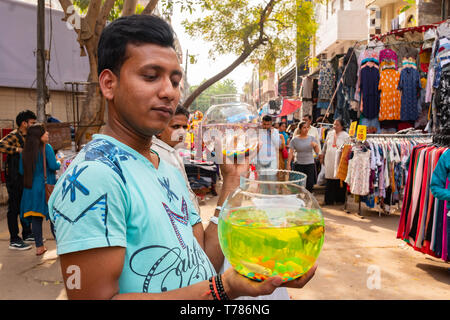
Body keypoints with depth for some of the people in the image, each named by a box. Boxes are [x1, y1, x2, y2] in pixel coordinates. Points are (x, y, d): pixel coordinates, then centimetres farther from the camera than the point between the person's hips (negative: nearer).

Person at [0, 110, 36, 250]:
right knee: (14, 208, -2)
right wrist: (17, 149, -27)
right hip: (15, 179, -9)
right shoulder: (13, 136, -13)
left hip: (25, 178, 9)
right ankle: (14, 240, 6)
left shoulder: (27, 137, 14)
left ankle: (27, 234, 29)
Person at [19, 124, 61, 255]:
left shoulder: (25, 152, 5)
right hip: (46, 186, -5)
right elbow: (53, 166, -18)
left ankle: (39, 247, 17)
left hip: (30, 187, 5)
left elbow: (21, 170, 8)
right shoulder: (46, 148, -10)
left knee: (36, 217, 11)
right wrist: (59, 162, 3)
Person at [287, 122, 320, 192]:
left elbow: (317, 152, 5)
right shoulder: (294, 140, 1)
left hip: (310, 164, 1)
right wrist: (288, 164, -7)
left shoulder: (312, 138, 5)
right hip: (299, 165, -1)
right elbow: (291, 153, 0)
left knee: (310, 185, -3)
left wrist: (315, 145, -14)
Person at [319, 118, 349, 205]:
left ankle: (340, 199, 16)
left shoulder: (345, 135, -2)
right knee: (329, 181, 4)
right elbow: (325, 146, 19)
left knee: (340, 181, 1)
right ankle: (329, 200, 10)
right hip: (329, 160, 4)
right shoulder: (330, 133, 11)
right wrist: (322, 156, 19)